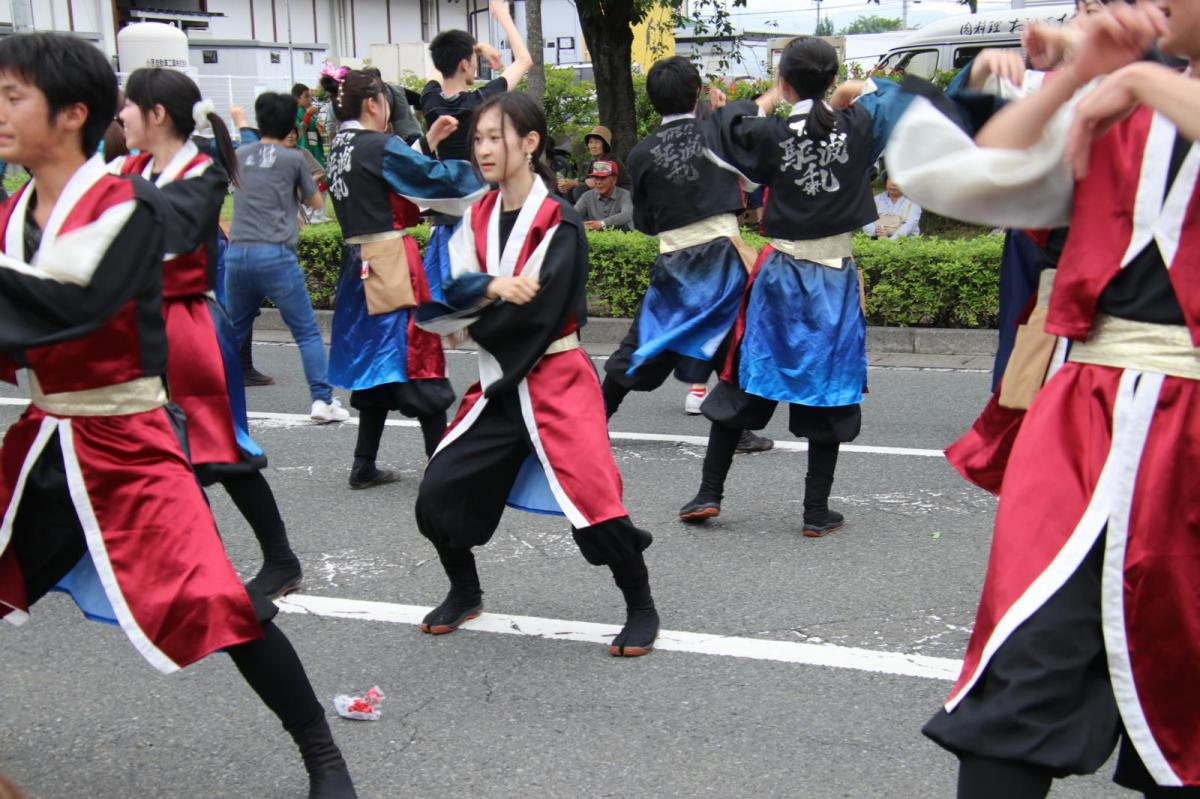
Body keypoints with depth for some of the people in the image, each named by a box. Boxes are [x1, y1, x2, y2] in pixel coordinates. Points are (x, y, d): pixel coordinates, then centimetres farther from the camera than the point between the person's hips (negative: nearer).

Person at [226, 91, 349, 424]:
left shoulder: (240, 155, 15)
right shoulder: (293, 158, 2)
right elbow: (316, 203, 12)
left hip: (236, 252, 5)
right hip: (274, 254, -4)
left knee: (232, 332, 17)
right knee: (307, 331, 1)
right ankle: (322, 399, -5)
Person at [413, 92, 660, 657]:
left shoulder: (558, 223, -13)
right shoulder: (478, 217, 8)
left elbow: (537, 310, -21)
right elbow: (451, 287, -5)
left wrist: (471, 320, -10)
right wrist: (493, 287, -25)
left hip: (555, 382, -7)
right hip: (497, 382, 7)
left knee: (592, 503, -15)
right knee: (438, 493, 6)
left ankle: (641, 609, 8)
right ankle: (464, 595, 31)